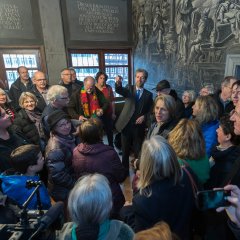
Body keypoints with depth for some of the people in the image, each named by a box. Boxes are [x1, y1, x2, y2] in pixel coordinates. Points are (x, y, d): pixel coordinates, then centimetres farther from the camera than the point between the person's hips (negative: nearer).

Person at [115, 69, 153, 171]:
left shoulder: (148, 94, 5)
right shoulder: (129, 88, 4)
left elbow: (150, 111, 8)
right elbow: (119, 90, -18)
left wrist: (144, 116, -12)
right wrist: (118, 83, -40)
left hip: (139, 126, 0)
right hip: (126, 125, 0)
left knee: (138, 151, 9)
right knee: (125, 151, 12)